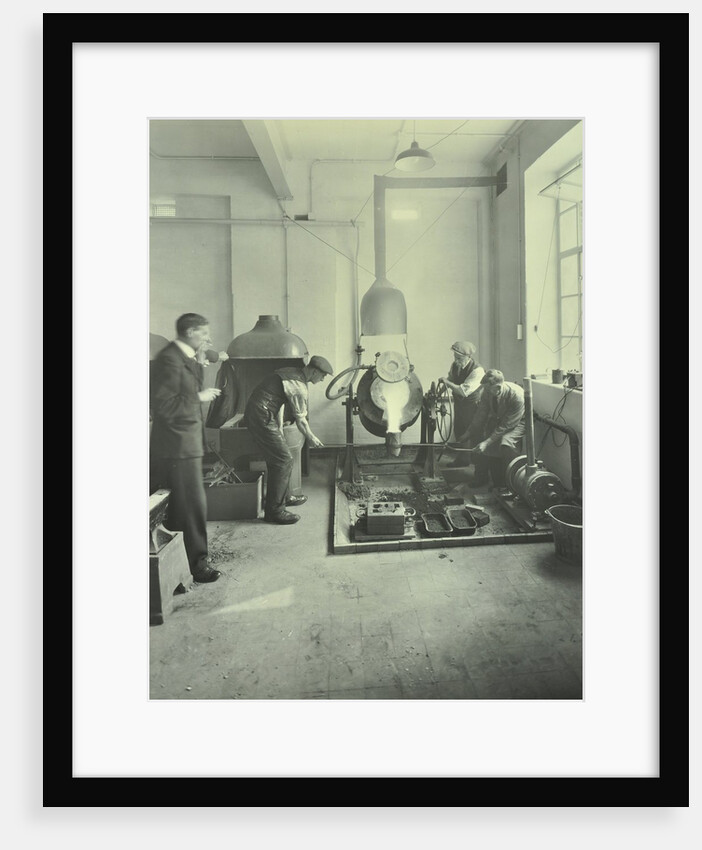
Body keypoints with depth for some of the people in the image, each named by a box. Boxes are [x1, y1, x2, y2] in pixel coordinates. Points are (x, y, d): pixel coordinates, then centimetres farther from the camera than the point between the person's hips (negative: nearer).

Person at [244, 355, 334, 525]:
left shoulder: (292, 372, 14)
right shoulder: (299, 386, -16)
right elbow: (300, 419, -8)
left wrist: (280, 428, 20)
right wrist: (310, 437, 9)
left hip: (253, 414, 10)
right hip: (262, 418, -10)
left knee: (278, 458, 19)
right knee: (283, 460, -9)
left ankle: (284, 497, 33)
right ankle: (274, 511, -4)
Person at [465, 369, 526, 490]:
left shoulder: (517, 395, -35)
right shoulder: (487, 392, -20)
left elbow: (506, 426, -32)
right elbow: (481, 414, -7)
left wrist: (487, 442, -35)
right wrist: (470, 434, -5)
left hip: (517, 422, -6)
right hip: (497, 419, 6)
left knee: (506, 442, -33)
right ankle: (480, 479, 9)